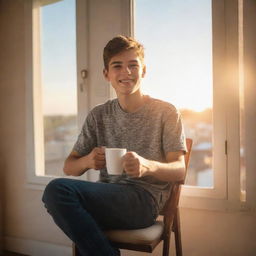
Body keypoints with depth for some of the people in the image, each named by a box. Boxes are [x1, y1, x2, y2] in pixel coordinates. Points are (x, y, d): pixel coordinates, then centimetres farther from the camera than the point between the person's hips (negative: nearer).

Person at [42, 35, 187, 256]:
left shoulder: (166, 113, 4)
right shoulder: (99, 115, 14)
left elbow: (179, 170, -3)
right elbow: (69, 167, 12)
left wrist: (148, 166, -25)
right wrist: (87, 161, -12)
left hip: (145, 199, -4)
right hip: (106, 199, 5)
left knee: (59, 189, -25)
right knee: (56, 192, -28)